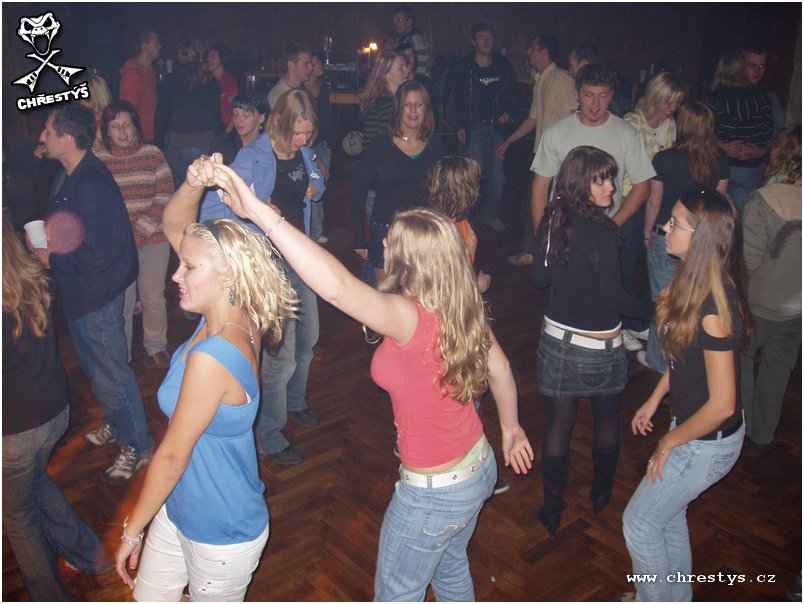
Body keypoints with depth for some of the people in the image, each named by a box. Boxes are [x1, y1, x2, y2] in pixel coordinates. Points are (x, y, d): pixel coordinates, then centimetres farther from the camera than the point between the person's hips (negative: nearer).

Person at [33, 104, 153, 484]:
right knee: (94, 367, 25)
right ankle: (116, 425, 45)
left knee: (111, 374, 4)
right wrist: (46, 248, 0)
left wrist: (52, 261, -17)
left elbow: (97, 256, -29)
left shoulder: (92, 187, -27)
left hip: (96, 296, -10)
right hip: (78, 294, 10)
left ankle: (137, 446, 21)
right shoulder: (70, 176, 4)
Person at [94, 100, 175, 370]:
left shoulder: (153, 154, 1)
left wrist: (140, 233, -10)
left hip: (153, 240, 1)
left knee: (153, 297, 10)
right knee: (121, 302, 4)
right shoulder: (96, 161, 1)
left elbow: (165, 196, -4)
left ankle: (156, 348, 31)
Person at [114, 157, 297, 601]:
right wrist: (193, 185, -22)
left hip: (220, 534, -8)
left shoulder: (211, 358, -34)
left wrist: (132, 531, -9)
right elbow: (173, 224, -2)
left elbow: (172, 455, -23)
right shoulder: (233, 317, -10)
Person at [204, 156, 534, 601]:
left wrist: (260, 212, -50)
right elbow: (500, 370, 4)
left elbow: (337, 285, -50)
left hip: (434, 493, -7)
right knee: (451, 567, 34)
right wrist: (511, 427, 21)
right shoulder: (464, 310, -9)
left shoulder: (411, 317, -34)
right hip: (480, 467, 7)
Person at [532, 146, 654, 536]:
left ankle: (552, 508, 26)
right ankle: (602, 495, 41)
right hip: (599, 346, -4)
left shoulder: (552, 220, -5)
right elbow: (616, 300, -21)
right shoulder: (601, 230, -23)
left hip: (557, 339, 4)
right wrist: (657, 310, -8)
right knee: (606, 421, 21)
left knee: (558, 424, 15)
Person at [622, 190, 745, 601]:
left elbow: (722, 405, -28)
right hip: (690, 426, 9)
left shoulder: (714, 310, -32)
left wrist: (670, 442, -15)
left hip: (709, 442, -9)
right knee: (668, 515, 25)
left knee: (639, 522, 9)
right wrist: (654, 400, 15)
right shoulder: (696, 286, -5)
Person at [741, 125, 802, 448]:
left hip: (761, 304, -5)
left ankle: (741, 427, 31)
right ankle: (763, 434, 38)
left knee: (739, 360, 18)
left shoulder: (763, 200, -25)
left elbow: (750, 261, -21)